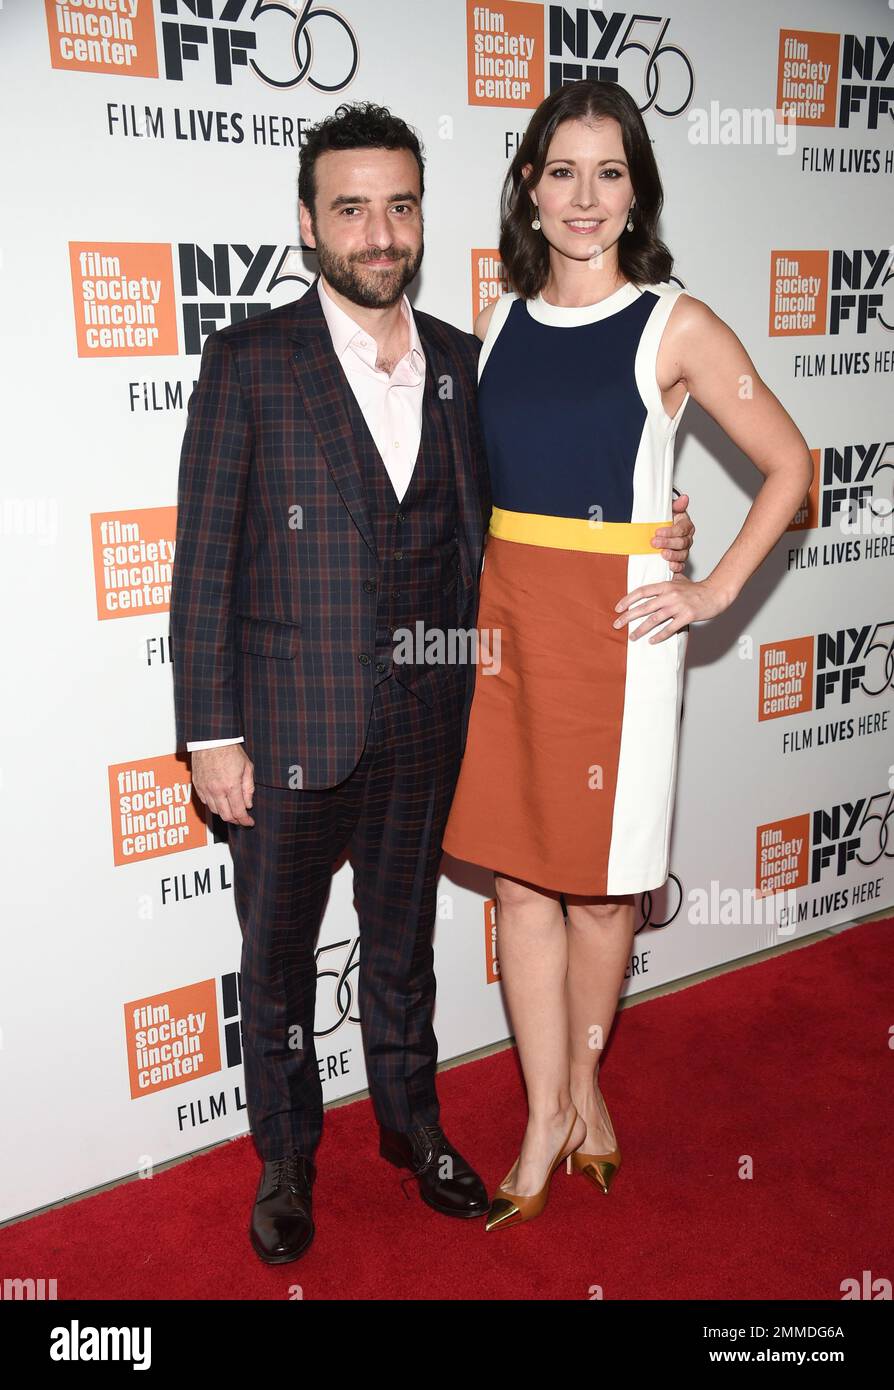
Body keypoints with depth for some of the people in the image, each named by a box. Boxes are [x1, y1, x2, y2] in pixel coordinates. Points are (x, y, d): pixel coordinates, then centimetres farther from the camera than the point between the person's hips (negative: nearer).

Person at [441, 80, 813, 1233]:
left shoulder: (675, 328, -3)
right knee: (518, 875, 7)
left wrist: (716, 590, -6)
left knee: (598, 877, 7)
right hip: (502, 616, 4)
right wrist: (462, 603, 9)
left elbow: (789, 465, 1)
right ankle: (547, 1117, 22)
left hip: (615, 624, -4)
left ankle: (581, 1079, 33)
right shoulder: (497, 326, 9)